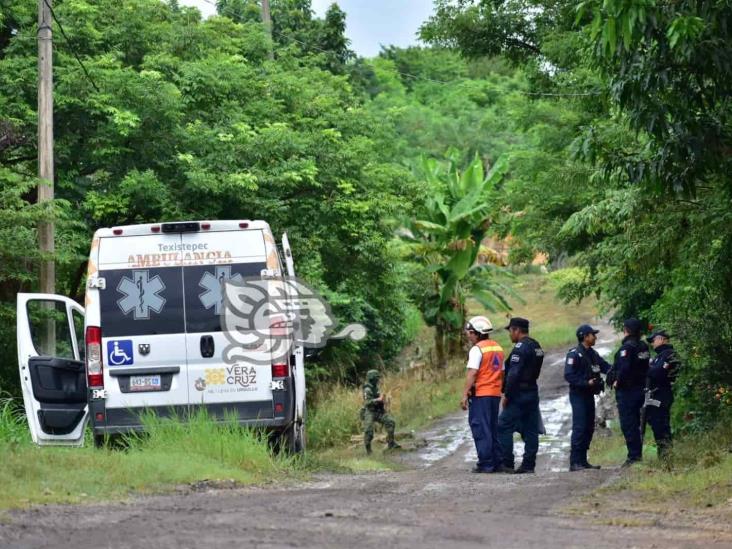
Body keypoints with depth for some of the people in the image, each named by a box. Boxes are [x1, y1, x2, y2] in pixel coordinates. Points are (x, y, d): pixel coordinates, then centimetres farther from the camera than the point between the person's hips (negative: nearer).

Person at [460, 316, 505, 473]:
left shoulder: (477, 349, -11)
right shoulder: (498, 348, 14)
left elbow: (472, 373, -18)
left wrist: (465, 395, -17)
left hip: (480, 394, -8)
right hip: (495, 394, 8)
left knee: (481, 429, -4)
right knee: (493, 429, 14)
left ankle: (485, 463, -7)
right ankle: (497, 463, 14)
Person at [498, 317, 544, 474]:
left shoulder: (520, 348, -15)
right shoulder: (537, 347, 14)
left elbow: (513, 374, -21)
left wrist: (506, 395, -16)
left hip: (518, 394, -9)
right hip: (533, 393, 9)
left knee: (504, 427, -4)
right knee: (530, 430, 7)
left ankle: (507, 463, -7)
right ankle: (529, 464, 7)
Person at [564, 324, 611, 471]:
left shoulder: (592, 354, 14)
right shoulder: (574, 354, -12)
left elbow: (606, 367, 11)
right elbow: (568, 375, -17)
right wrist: (587, 383, -23)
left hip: (589, 395, 9)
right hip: (578, 394, -9)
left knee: (589, 428, 10)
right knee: (579, 427, -12)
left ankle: (583, 460, 16)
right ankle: (575, 462, -12)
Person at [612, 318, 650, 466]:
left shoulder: (627, 347, -17)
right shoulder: (643, 346, 8)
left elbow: (624, 368, -26)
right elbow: (646, 366, 13)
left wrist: (618, 381, -13)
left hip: (627, 389, -8)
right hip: (640, 389, 8)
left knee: (628, 424, -4)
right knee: (635, 423, 16)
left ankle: (633, 455, -6)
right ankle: (637, 453, 18)